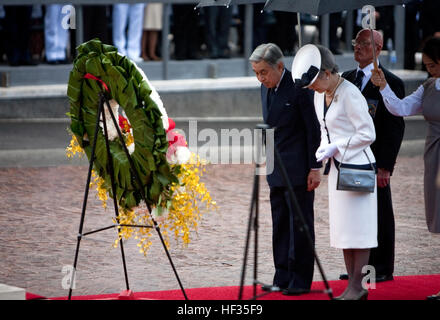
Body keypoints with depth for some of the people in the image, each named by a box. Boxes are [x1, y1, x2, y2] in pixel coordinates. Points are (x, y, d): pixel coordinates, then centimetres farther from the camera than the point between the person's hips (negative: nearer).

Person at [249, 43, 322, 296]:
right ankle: (283, 278, 16)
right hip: (277, 170, 8)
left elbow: (313, 129, -13)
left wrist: (315, 168, -14)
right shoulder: (266, 88, 9)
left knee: (300, 224, -2)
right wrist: (269, 161, 15)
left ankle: (300, 281, 2)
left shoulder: (299, 88, -15)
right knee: (280, 225, 11)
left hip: (298, 170, -8)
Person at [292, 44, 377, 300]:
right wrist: (324, 149, 5)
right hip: (337, 167, 9)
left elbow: (368, 134, -16)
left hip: (357, 167, -9)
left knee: (357, 226, -5)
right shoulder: (320, 95, 8)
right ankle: (352, 285, 14)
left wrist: (337, 146, -16)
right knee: (343, 228, 9)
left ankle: (358, 287, -1)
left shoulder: (350, 94, -18)